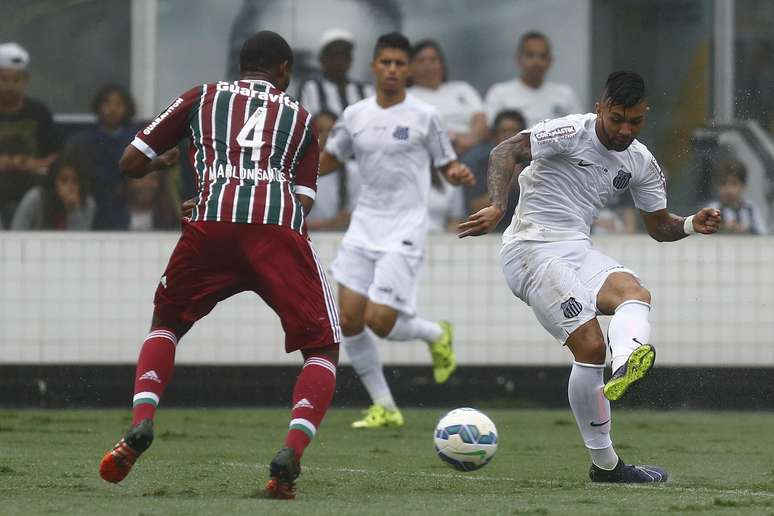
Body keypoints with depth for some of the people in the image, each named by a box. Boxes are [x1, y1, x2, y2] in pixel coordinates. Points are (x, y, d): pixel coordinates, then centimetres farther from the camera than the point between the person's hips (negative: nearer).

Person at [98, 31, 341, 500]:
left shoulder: (203, 98, 25)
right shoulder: (300, 117, 27)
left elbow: (131, 163, 25)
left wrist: (164, 161, 46)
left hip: (212, 223, 1)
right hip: (280, 227, -1)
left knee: (167, 324, 26)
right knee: (324, 350, 11)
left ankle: (141, 424, 2)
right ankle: (291, 454, -14)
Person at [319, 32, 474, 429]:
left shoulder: (424, 116, -3)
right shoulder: (355, 116, 8)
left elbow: (447, 166, 4)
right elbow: (330, 159, 21)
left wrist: (459, 174, -20)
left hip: (404, 231, -5)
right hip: (364, 227, 5)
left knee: (380, 321, -14)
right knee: (349, 320, -4)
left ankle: (436, 335, 20)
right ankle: (384, 408, 8)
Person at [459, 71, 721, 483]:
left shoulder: (641, 163, 12)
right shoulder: (572, 132, -10)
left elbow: (659, 226, 21)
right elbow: (506, 151, -20)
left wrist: (692, 225, -1)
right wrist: (498, 207, -35)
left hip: (576, 249, 7)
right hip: (532, 249, -6)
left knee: (634, 293, -28)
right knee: (590, 345, -21)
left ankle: (625, 367, -58)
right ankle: (604, 462, -15)